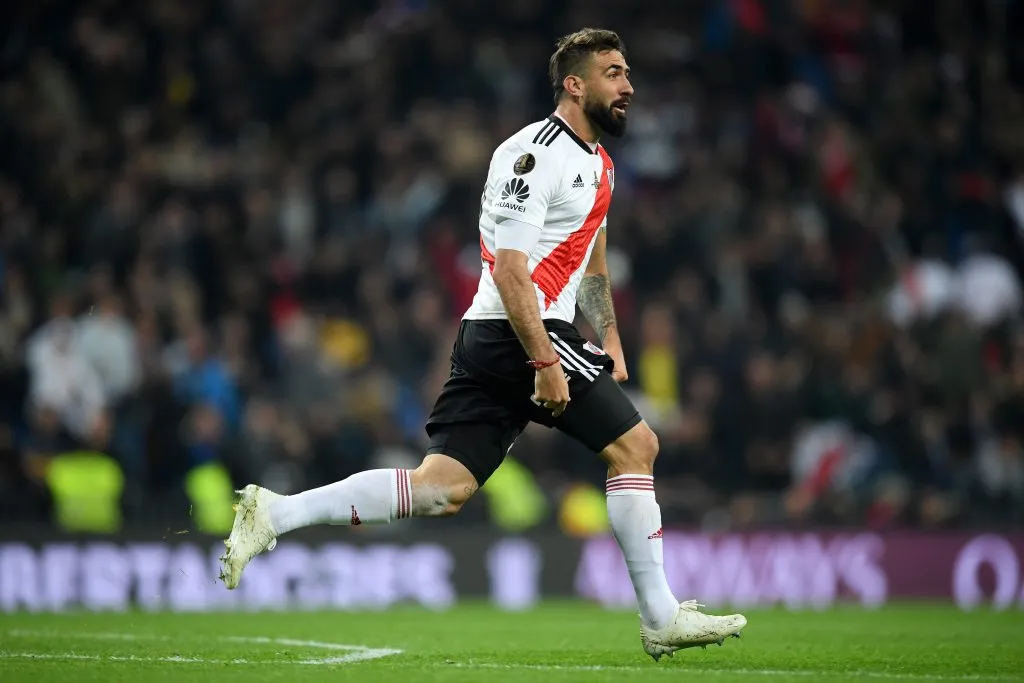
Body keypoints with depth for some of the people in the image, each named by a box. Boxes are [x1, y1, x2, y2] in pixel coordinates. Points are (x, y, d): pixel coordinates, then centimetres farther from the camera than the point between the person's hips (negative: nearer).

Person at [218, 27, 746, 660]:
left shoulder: (598, 162, 19)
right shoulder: (537, 154, -13)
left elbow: (592, 263, 32)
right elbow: (510, 272, -18)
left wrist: (610, 341, 22)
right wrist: (544, 363, -21)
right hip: (523, 333, -10)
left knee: (442, 489, 1)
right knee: (636, 444, -5)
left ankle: (273, 513, -1)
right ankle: (661, 618, 1)